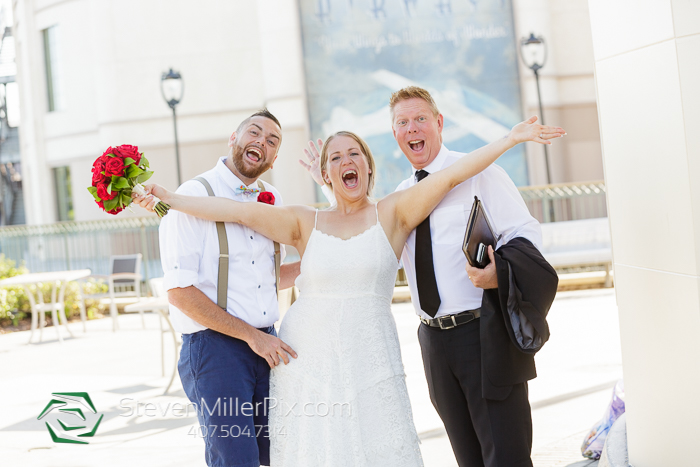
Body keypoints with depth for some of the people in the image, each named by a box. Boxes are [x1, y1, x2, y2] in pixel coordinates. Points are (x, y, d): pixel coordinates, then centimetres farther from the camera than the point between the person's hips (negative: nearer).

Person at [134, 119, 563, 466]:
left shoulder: (393, 214, 5)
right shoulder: (305, 223, 8)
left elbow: (451, 176, -2)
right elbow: (239, 211, 4)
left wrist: (511, 139, -8)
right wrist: (166, 197, 0)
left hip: (368, 360, -1)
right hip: (306, 356, 1)